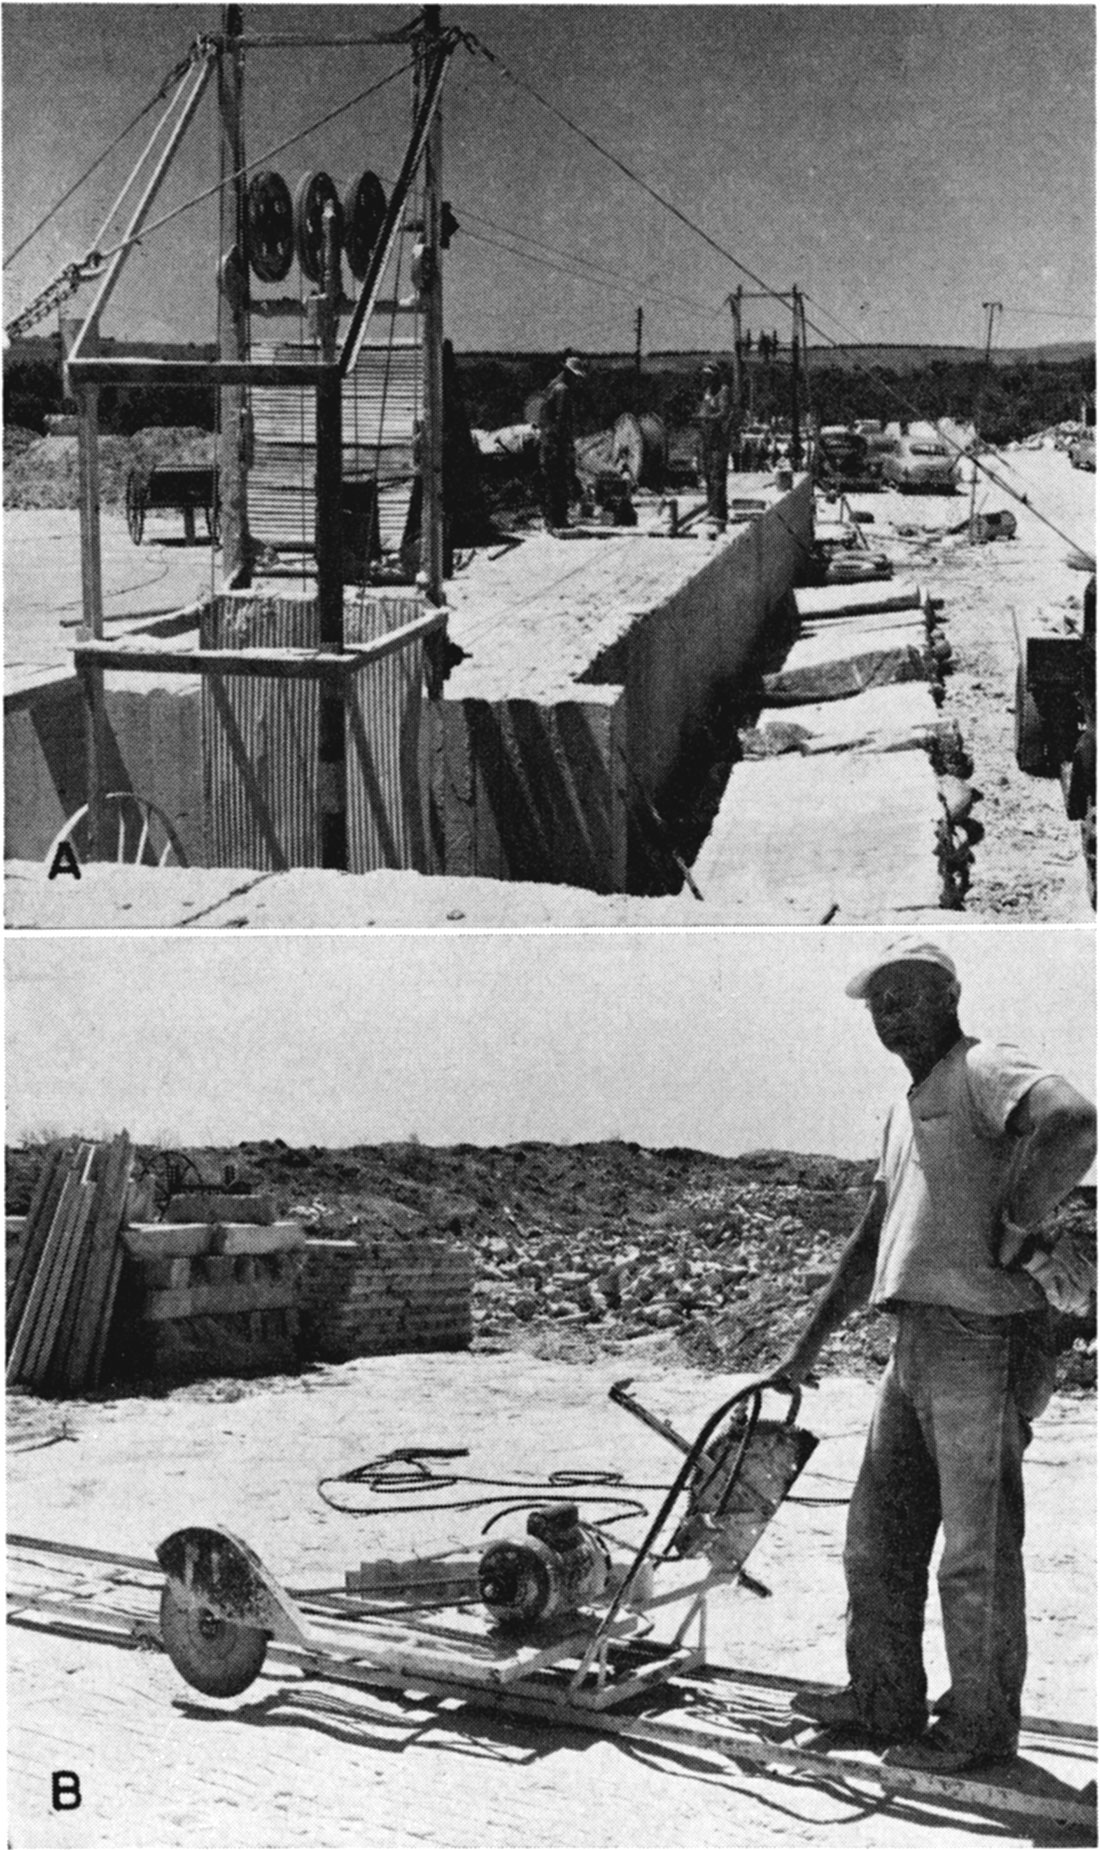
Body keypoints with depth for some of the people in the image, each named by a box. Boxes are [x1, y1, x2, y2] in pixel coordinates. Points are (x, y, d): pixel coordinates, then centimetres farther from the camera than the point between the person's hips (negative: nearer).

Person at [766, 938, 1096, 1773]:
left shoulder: (985, 1072, -9)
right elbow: (869, 1244, 28)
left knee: (977, 1549, 0)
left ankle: (980, 1726, 10)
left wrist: (1015, 1233, -20)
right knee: (878, 1537, 15)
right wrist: (805, 1351, 28)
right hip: (916, 1344, 10)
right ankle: (883, 1703, 26)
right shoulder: (906, 1112, 21)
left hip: (983, 1340, -10)